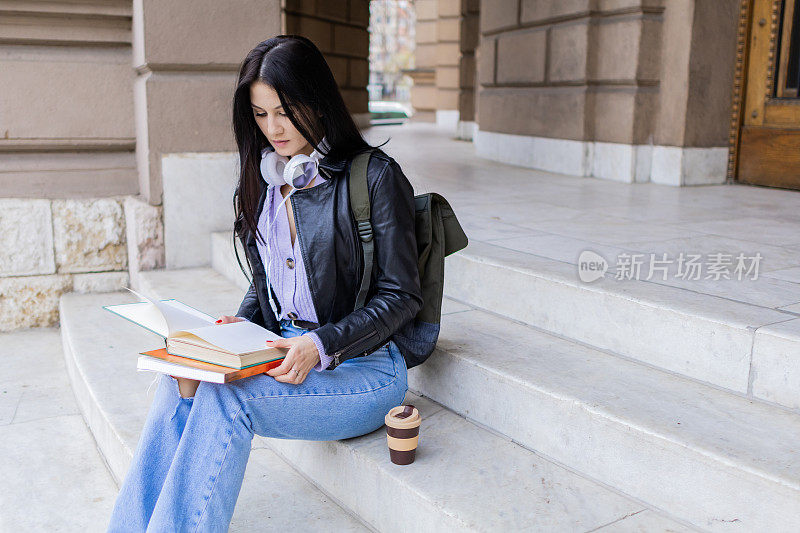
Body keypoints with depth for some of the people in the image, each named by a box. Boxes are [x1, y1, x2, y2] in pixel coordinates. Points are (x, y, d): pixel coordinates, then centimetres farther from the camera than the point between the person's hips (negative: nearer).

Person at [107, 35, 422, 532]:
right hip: (284, 354, 6)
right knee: (179, 382, -20)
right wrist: (243, 323, -1)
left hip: (363, 368, -6)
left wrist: (323, 345, -21)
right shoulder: (264, 179, 11)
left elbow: (401, 296, -10)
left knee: (225, 397, -27)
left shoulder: (375, 176, -9)